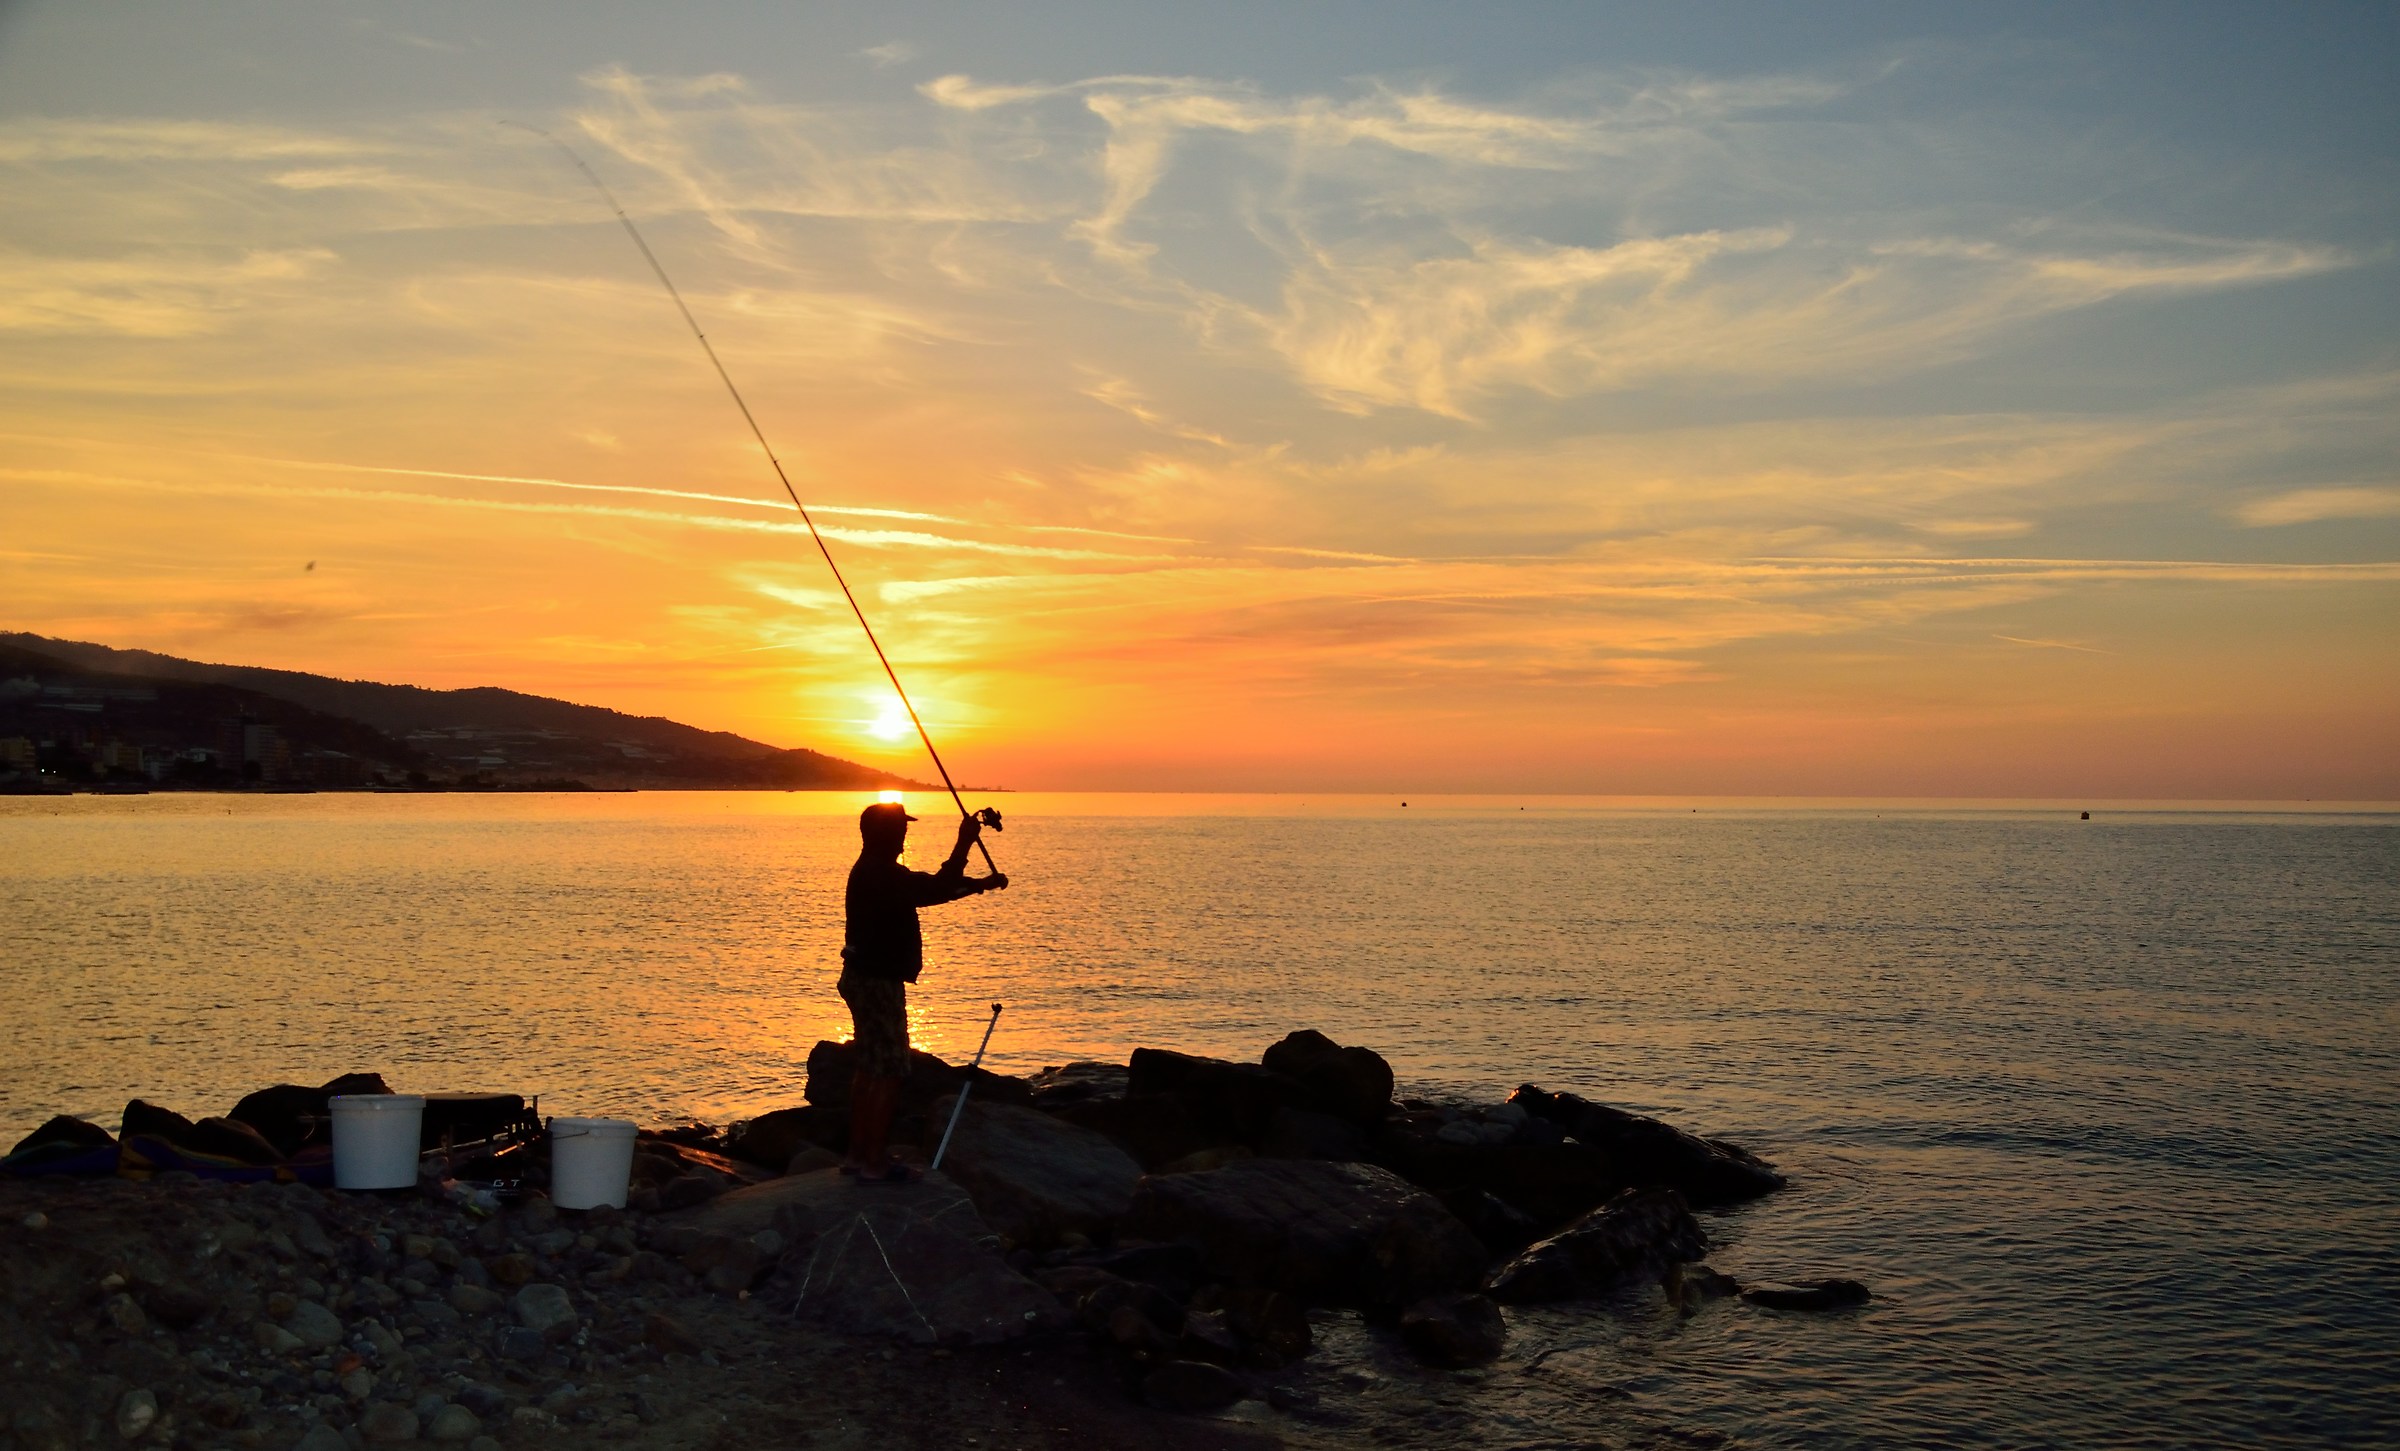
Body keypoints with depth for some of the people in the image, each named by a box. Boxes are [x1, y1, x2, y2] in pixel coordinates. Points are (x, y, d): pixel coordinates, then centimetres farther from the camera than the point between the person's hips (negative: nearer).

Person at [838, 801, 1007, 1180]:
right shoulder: (882, 874, -19)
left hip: (865, 978, 11)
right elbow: (936, 889, -26)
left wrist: (979, 884, 19)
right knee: (889, 1071, -6)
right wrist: (965, 842, -19)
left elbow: (927, 890, 21)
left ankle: (858, 1155, 21)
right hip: (879, 982, -11)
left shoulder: (871, 871, 14)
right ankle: (872, 1161, -4)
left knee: (869, 1068, 15)